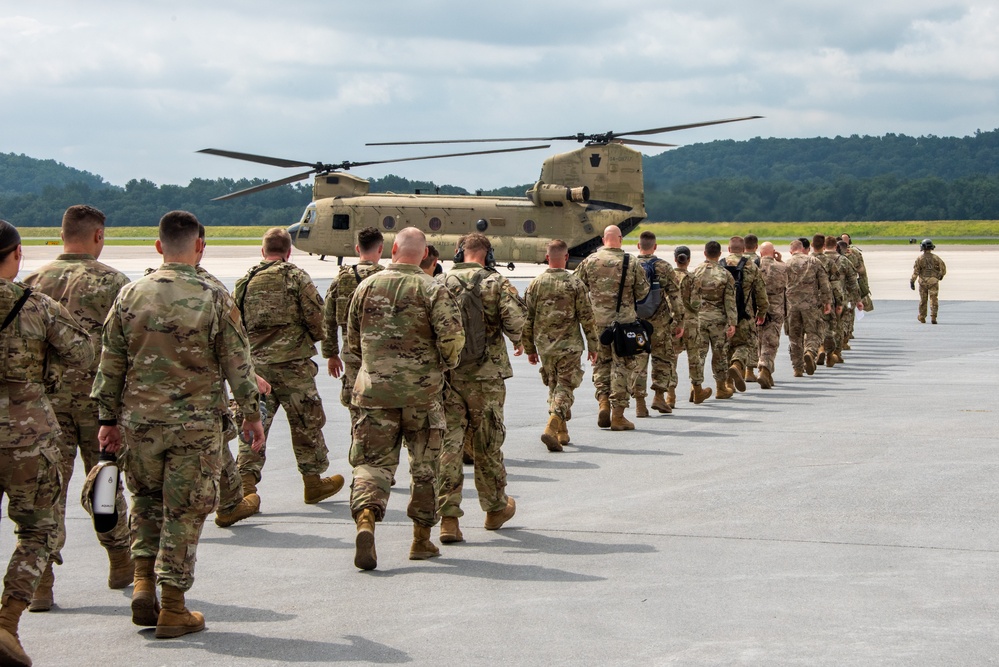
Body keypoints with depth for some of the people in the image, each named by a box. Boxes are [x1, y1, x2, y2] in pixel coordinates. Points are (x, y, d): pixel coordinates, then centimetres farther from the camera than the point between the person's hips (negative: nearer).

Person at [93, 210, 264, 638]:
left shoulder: (130, 295, -1)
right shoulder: (214, 300, -9)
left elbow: (110, 363, 4)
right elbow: (237, 364, -3)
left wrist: (109, 418, 13)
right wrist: (251, 414, 9)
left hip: (139, 420, 3)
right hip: (195, 425, -3)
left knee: (146, 500, 22)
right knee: (183, 513, 5)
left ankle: (143, 583, 10)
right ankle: (172, 610, 8)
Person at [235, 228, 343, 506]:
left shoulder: (244, 282, 7)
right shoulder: (297, 278, -5)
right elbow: (316, 318, -7)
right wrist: (314, 337, 13)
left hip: (254, 365, 3)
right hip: (292, 363, -3)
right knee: (306, 423, 10)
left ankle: (246, 482, -6)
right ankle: (313, 481, 21)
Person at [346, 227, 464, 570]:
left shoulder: (366, 287, 5)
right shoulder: (432, 290, -6)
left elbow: (352, 341, 13)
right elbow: (453, 336, -16)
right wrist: (445, 363, 4)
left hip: (374, 390, 2)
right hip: (421, 391, -1)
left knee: (372, 462, 2)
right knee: (424, 467, 13)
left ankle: (365, 519, -24)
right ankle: (422, 539, 20)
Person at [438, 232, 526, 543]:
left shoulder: (440, 285, 3)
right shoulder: (496, 283, -4)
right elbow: (515, 319, -16)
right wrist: (517, 340, 5)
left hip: (446, 375, 2)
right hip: (485, 376, -1)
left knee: (448, 444, 2)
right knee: (487, 444, 12)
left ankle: (448, 517, -5)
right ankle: (495, 508, 29)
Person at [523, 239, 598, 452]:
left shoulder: (535, 284, 0)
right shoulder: (575, 284, -7)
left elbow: (527, 320, 3)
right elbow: (586, 318, -5)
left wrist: (530, 349, 12)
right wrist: (592, 346, 4)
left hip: (544, 346, 3)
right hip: (569, 346, -3)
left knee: (553, 387, 18)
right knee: (565, 387, -1)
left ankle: (562, 432, 25)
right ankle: (551, 428, -20)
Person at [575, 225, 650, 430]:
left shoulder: (590, 261, 0)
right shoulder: (632, 263, -5)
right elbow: (643, 292, 0)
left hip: (598, 322, 2)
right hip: (624, 321, -2)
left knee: (601, 363, 18)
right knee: (623, 366, 4)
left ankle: (603, 403, 3)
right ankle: (618, 415, 4)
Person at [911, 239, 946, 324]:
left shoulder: (919, 258, -5)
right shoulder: (935, 258, -3)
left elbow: (915, 271, -9)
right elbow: (943, 268, 1)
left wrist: (912, 282, -7)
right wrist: (941, 275, 22)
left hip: (923, 282, 1)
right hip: (933, 282, -1)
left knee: (923, 300, 14)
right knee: (934, 300, -2)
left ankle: (922, 318, 25)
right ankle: (933, 317, -15)